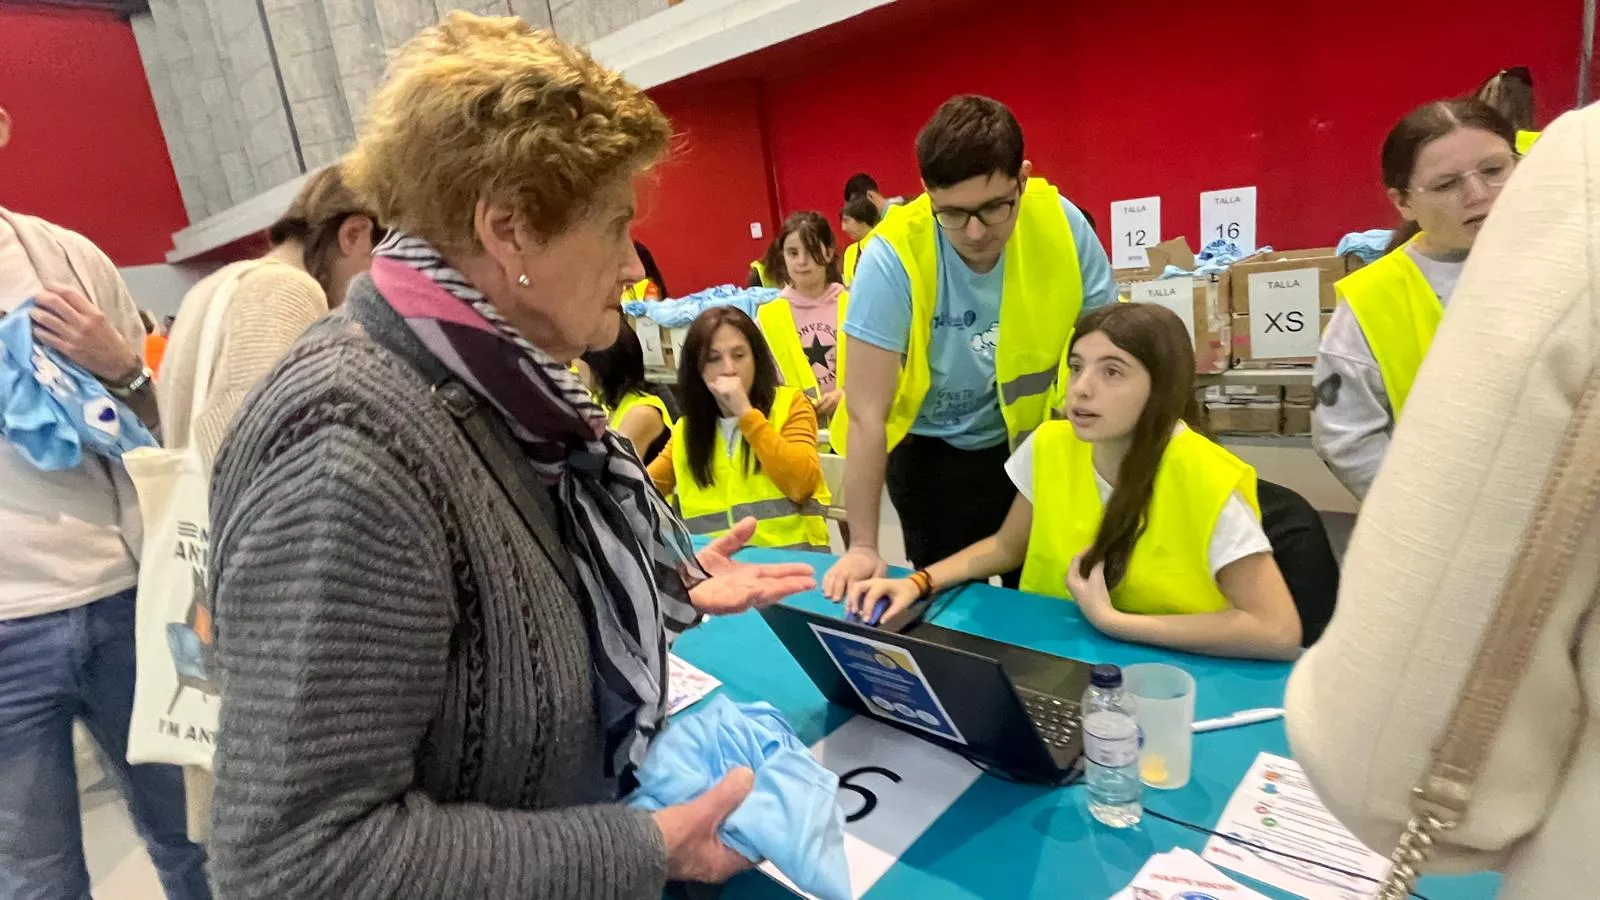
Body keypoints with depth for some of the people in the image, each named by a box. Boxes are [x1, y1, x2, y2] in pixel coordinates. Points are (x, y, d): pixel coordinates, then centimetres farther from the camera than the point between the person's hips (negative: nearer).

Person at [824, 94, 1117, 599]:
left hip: (1033, 436, 2)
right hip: (933, 448, -2)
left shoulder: (1062, 225, -19)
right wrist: (863, 545, -21)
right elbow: (866, 414, -24)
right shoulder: (894, 254, -26)